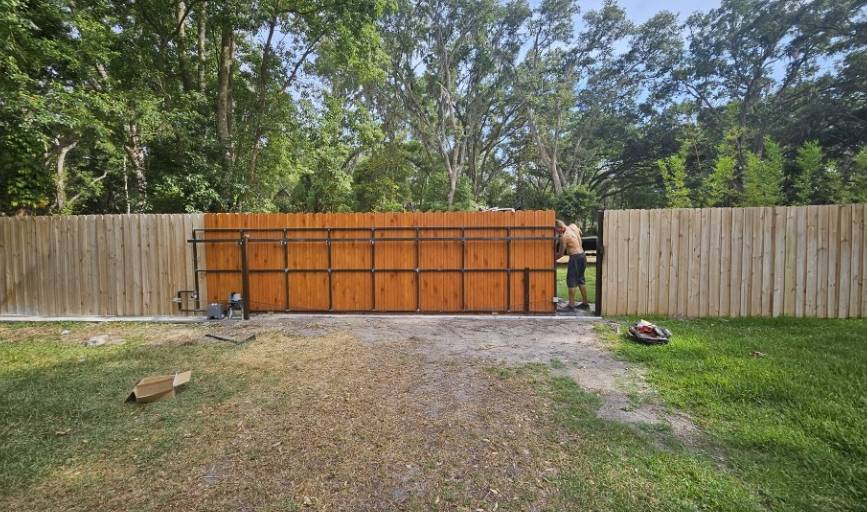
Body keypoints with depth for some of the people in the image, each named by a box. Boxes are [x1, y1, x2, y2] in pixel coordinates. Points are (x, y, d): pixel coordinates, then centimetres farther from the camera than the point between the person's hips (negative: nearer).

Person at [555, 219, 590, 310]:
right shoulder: (573, 226, 7)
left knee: (571, 280, -4)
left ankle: (571, 305, -5)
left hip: (575, 257, -9)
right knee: (580, 279, 16)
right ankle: (585, 303, 23)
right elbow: (580, 232, 32)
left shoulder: (564, 237, -15)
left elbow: (561, 254, -9)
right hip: (583, 255, 9)